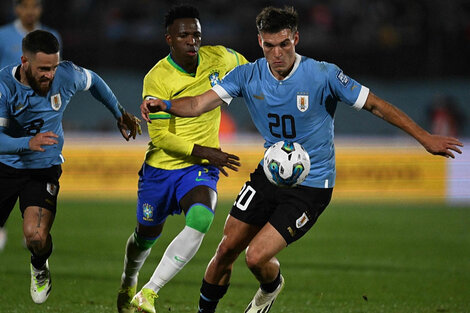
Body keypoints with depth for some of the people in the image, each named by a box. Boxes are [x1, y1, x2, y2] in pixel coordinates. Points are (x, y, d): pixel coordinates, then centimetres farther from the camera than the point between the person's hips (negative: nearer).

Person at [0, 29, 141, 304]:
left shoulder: (66, 76, -14)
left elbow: (93, 81, 11)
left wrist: (120, 114, 19)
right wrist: (28, 143, -44)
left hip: (44, 169, 0)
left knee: (36, 235, -22)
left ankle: (40, 267, 14)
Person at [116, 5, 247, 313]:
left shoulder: (218, 58, -7)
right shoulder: (157, 79, -17)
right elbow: (161, 137, -17)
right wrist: (205, 152, -23)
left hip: (200, 170, 1)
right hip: (160, 168, -1)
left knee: (201, 219, -29)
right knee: (146, 236, 15)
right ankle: (128, 283, 52)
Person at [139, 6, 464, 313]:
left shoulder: (324, 75, -18)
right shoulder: (248, 75, -7)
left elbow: (376, 105, -10)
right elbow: (200, 103, -14)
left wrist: (426, 138, -10)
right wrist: (165, 105, -35)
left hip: (311, 187, -4)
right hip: (269, 174, 4)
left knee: (256, 256, -14)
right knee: (226, 250, 3)